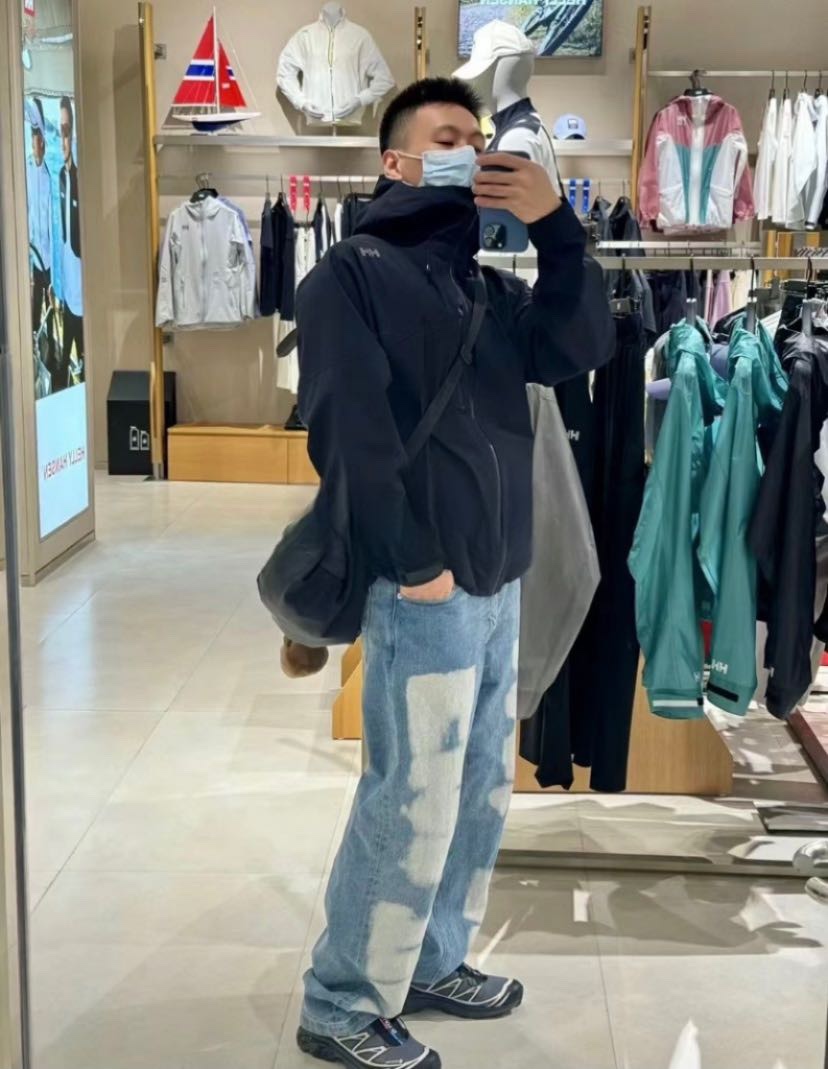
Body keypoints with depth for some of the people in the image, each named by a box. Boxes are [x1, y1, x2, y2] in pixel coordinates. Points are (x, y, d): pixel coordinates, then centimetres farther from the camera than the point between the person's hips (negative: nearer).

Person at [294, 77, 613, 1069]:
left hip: (499, 583, 8)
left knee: (481, 794, 15)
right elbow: (346, 431, -15)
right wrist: (414, 562, -17)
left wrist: (555, 225, -7)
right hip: (425, 590, -8)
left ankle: (430, 963, 32)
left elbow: (581, 348, 4)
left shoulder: (488, 289, 18)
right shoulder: (354, 274, -7)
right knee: (412, 807, -3)